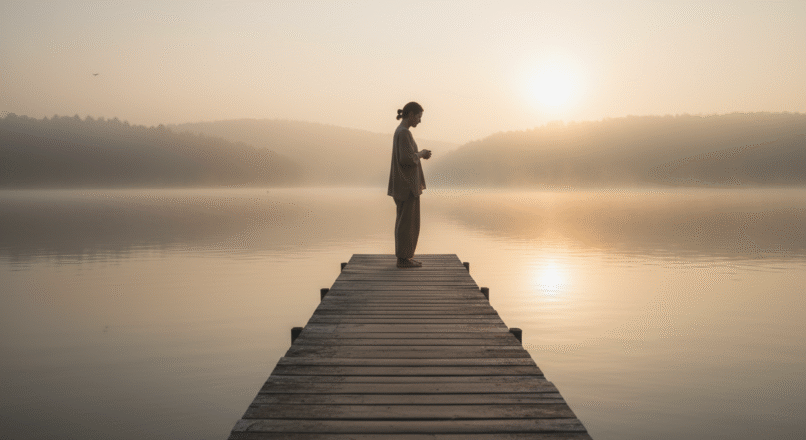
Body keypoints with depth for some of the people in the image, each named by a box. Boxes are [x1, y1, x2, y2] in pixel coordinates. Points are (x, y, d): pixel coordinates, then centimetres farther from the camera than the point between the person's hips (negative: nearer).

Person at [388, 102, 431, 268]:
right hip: (408, 182, -10)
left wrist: (420, 154, 11)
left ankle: (402, 256, 17)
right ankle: (403, 258, 1)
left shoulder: (399, 132, 14)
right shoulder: (404, 132, -17)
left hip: (403, 182, 10)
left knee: (404, 220, 12)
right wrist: (421, 154, -6)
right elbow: (407, 159, -24)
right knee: (408, 221, -4)